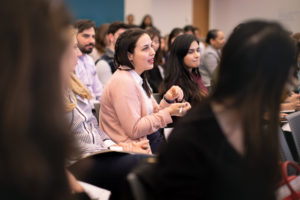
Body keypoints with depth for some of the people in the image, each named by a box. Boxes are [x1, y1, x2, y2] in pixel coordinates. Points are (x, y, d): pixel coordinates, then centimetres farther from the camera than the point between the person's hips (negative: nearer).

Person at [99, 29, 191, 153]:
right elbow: (134, 130, -21)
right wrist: (168, 112, -19)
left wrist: (167, 100, -6)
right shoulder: (123, 82, -18)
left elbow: (153, 114, 12)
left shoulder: (138, 78, 13)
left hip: (149, 139, 9)